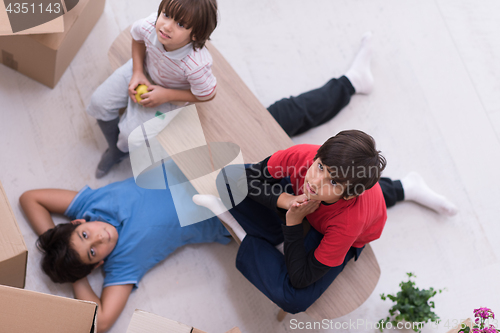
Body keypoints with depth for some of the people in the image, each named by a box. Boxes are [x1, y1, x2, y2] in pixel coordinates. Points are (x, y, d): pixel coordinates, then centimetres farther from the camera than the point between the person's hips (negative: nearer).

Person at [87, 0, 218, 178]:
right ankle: (114, 150, 28)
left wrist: (166, 95, -23)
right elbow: (137, 36, -4)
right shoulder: (149, 26, -33)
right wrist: (137, 72, -13)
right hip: (144, 68, 4)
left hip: (169, 92, -4)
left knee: (130, 134, -12)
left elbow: (207, 95, -21)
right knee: (99, 102, -2)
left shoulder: (196, 65, -43)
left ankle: (123, 148, 32)